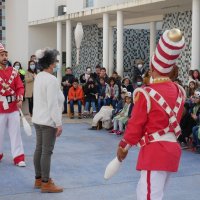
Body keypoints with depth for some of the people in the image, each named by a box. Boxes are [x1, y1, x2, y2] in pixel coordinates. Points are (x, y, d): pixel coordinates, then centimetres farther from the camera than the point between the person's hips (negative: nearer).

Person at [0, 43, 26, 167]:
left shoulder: (14, 71, 6)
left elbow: (20, 87, 1)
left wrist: (20, 99, -14)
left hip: (13, 108, 3)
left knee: (16, 133, 4)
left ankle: (18, 157, 10)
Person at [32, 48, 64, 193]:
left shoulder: (39, 77, 8)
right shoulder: (51, 80, -20)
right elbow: (53, 104, -21)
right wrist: (59, 124, -17)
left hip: (38, 119, 9)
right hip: (48, 121, -9)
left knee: (39, 149, 14)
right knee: (47, 151, -2)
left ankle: (39, 179, 24)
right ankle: (46, 183, 5)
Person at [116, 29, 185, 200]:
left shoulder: (146, 94, -15)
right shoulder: (180, 91, 4)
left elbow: (135, 125, -8)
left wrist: (123, 147, 7)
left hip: (154, 151, -8)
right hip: (172, 149, 8)